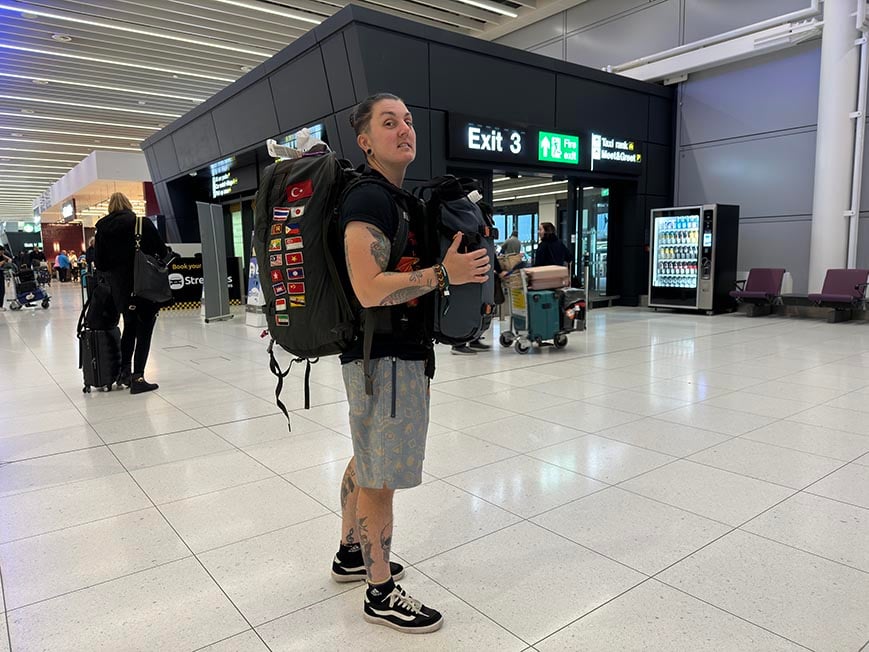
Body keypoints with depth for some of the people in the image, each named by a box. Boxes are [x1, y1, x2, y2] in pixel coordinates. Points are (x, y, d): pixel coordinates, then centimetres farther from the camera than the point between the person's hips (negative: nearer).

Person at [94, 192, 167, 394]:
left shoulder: (103, 229, 3)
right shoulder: (143, 224, -6)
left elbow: (99, 264, 0)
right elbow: (162, 251, -7)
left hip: (120, 288, 4)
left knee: (130, 326, 23)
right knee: (144, 331, 4)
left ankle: (124, 371, 26)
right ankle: (137, 378, 3)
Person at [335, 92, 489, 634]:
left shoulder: (400, 199, 15)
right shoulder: (368, 199, -17)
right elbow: (369, 289, -26)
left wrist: (462, 267, 15)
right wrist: (444, 274, -23)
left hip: (398, 350, 10)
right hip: (384, 356, -10)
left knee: (367, 460, 21)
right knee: (381, 477, 2)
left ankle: (351, 554, 40)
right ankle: (382, 593, 18)